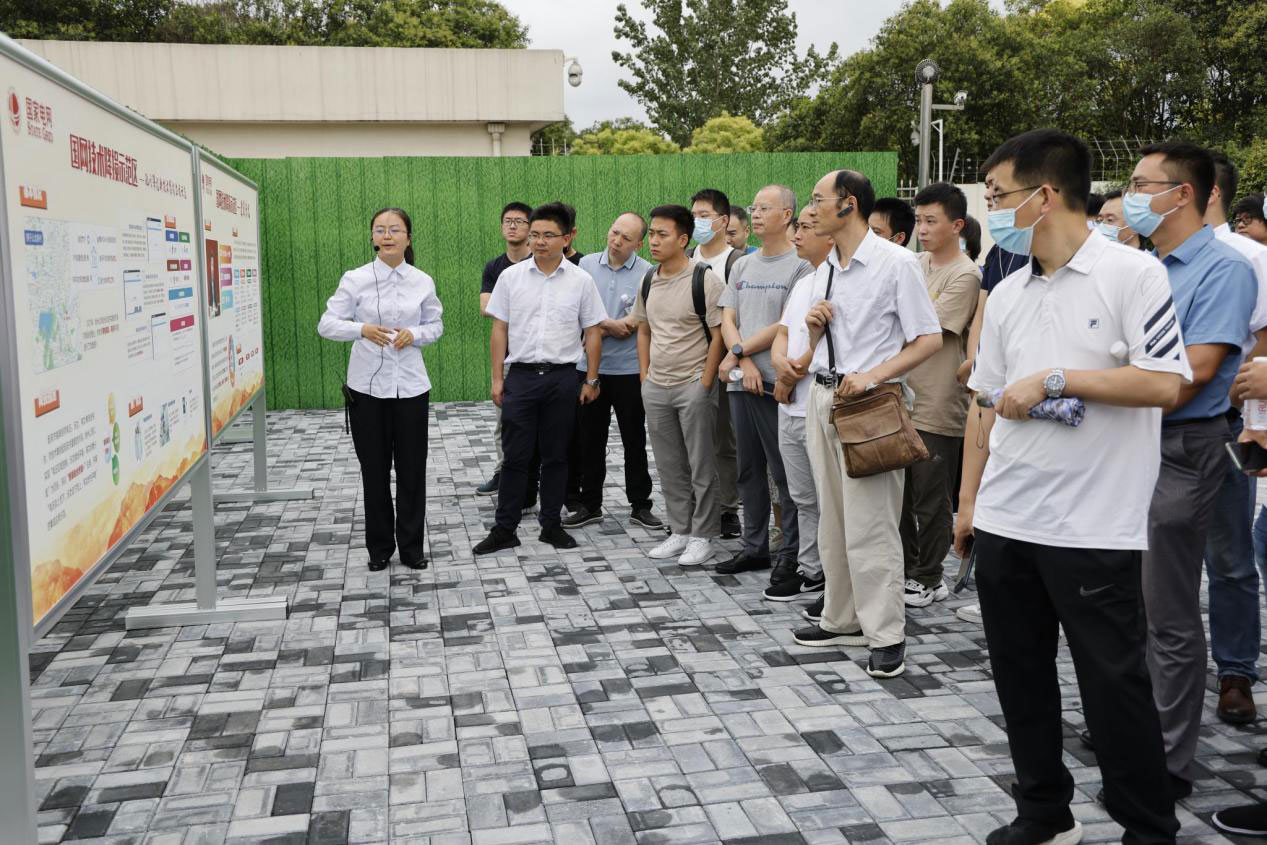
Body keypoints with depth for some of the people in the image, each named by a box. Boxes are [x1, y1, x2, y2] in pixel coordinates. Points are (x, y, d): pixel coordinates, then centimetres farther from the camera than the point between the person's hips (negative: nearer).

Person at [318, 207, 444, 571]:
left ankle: (412, 546, 21)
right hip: (367, 387, -1)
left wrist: (414, 334, -10)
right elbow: (326, 325, -6)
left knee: (412, 469, 6)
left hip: (410, 386, 1)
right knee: (374, 469, 7)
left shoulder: (423, 282, 1)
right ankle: (379, 546, 23)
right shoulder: (355, 279, -4)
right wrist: (362, 329, -24)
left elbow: (436, 326, 12)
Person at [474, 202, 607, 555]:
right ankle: (505, 529, 10)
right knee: (515, 456, 2)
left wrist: (591, 380, 3)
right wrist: (497, 378, 2)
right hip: (521, 376, 0)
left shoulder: (581, 281, 1)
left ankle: (551, 525, 20)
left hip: (562, 377, 0)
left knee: (555, 456, 9)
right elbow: (499, 329, 6)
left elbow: (593, 332, 6)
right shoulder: (511, 276, 3)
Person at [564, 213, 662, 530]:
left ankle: (640, 505, 19)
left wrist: (597, 326, -10)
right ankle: (590, 504, 22)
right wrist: (612, 325, -11)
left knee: (635, 440, 7)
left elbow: (634, 324, -11)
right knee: (590, 439, 10)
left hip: (630, 369, -3)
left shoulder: (647, 273, -6)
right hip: (590, 367, 3)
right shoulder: (586, 265, 4)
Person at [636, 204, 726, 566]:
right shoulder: (648, 282, 8)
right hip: (656, 387, 6)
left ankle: (702, 536, 12)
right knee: (669, 467, 13)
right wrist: (644, 376, 11)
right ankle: (679, 531, 24)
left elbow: (719, 334, -12)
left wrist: (705, 384, -14)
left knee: (701, 467, 2)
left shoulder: (704, 279, -11)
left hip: (693, 385, -6)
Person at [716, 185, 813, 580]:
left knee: (785, 472, -2)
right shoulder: (742, 266, 16)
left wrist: (738, 351, -7)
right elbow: (727, 320, 10)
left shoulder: (800, 265, -6)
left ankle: (792, 553, 8)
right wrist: (744, 362, -6)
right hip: (740, 383, 7)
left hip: (776, 384, -7)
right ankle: (754, 547, 24)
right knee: (749, 470, 13)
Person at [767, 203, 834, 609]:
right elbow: (782, 335, 18)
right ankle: (810, 573, 29)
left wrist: (792, 375, -8)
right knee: (804, 498, 17)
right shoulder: (802, 283, 18)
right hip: (790, 408, 9)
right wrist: (782, 362, -4)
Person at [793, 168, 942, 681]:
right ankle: (842, 620, 26)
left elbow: (930, 340, -10)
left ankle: (886, 634, 6)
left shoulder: (896, 262, -9)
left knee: (869, 524, -5)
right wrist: (814, 326, 1)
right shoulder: (825, 271, 14)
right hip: (822, 395, 8)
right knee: (832, 519, 14)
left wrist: (872, 375, -20)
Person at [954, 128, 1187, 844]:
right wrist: (968, 500, 14)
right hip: (1005, 520, 7)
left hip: (1095, 528, -6)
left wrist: (1054, 379, -17)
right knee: (1021, 677, 14)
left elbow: (1164, 384, -17)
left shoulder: (1132, 273, -8)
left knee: (1114, 685, 4)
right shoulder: (1007, 295, 11)